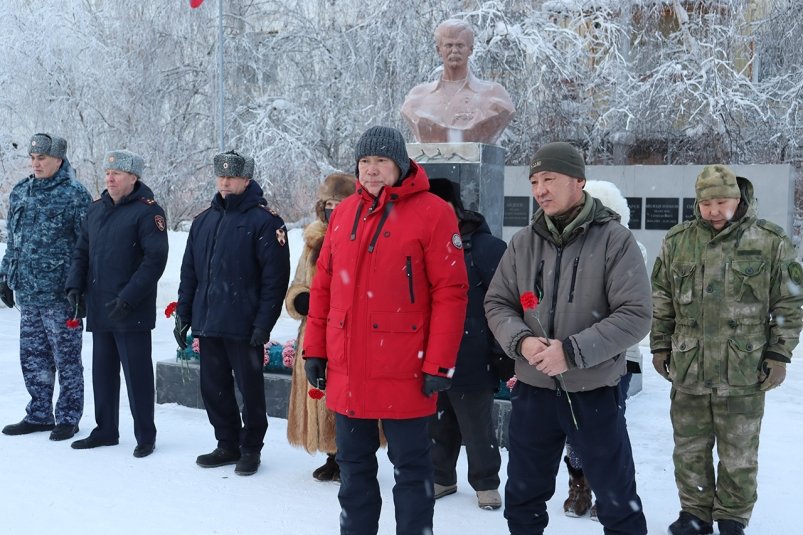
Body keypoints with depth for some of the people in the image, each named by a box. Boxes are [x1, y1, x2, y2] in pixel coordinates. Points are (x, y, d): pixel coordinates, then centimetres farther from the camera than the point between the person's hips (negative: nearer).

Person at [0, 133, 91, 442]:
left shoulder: (75, 195, -8)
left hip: (60, 294, -7)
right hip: (26, 291, 7)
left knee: (66, 358, 4)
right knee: (32, 357, 13)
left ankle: (68, 418, 14)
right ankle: (39, 414, 25)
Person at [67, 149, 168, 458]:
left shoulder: (147, 211, -10)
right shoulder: (96, 209, 13)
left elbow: (155, 259, -17)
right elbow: (81, 251, 19)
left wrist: (127, 298, -21)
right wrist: (75, 285, 3)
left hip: (133, 313, -7)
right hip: (99, 310, 7)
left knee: (137, 373, 0)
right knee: (103, 371, 15)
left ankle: (145, 436, 11)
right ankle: (105, 430, 27)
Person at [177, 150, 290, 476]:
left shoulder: (264, 220, -8)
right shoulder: (204, 221, 13)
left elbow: (275, 277, -13)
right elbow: (189, 272, 17)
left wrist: (263, 324, -17)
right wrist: (183, 314, 11)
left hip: (243, 326, -6)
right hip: (207, 323, 6)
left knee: (250, 388, 5)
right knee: (213, 388, 13)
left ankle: (251, 448, 20)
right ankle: (227, 444, 28)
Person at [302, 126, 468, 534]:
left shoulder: (433, 212, -8)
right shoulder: (343, 213, 9)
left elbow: (450, 293, -11)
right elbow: (323, 287, 12)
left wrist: (440, 364, -14)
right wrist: (314, 349, 9)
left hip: (404, 372, -5)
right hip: (346, 371, 5)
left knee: (410, 467, 8)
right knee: (353, 466, 17)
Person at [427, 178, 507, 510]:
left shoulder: (485, 247, -11)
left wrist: (503, 350, -12)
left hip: (472, 360, -6)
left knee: (477, 428, 7)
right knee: (437, 425, 16)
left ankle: (486, 483, 24)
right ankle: (441, 477, 32)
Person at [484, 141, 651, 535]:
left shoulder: (614, 239, -10)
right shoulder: (523, 242, 2)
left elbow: (635, 316, -15)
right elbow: (497, 303, 6)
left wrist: (573, 351, -23)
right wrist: (520, 341, -14)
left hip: (595, 393, -4)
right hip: (532, 391, 4)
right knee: (523, 499, 19)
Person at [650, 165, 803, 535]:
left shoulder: (771, 242, -4)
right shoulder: (677, 241, 4)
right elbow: (661, 301, 10)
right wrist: (660, 347, 8)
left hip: (744, 374, -2)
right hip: (687, 369, 3)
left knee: (738, 455, 9)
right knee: (690, 449, 13)